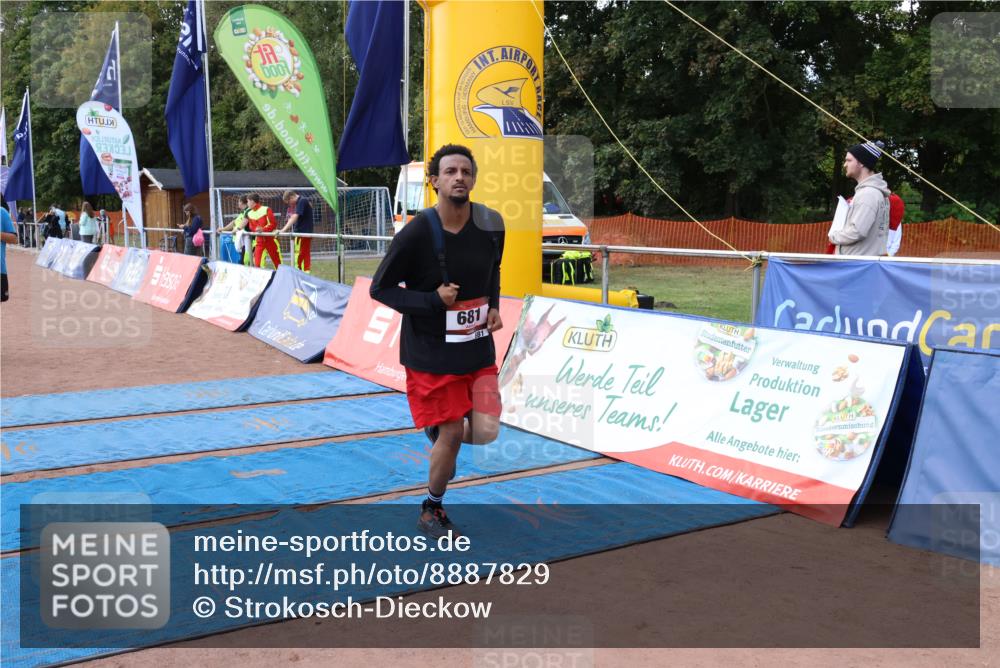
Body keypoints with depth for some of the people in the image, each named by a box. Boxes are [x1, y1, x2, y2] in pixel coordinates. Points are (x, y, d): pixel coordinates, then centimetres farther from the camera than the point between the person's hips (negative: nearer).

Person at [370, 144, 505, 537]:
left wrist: (494, 307, 1)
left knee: (485, 431, -5)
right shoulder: (417, 233, -17)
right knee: (452, 435, 0)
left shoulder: (491, 225, -2)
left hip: (479, 347, 4)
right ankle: (431, 511, 26)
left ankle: (439, 427, 31)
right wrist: (433, 301, -20)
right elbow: (380, 288, -9)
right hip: (432, 352, -4)